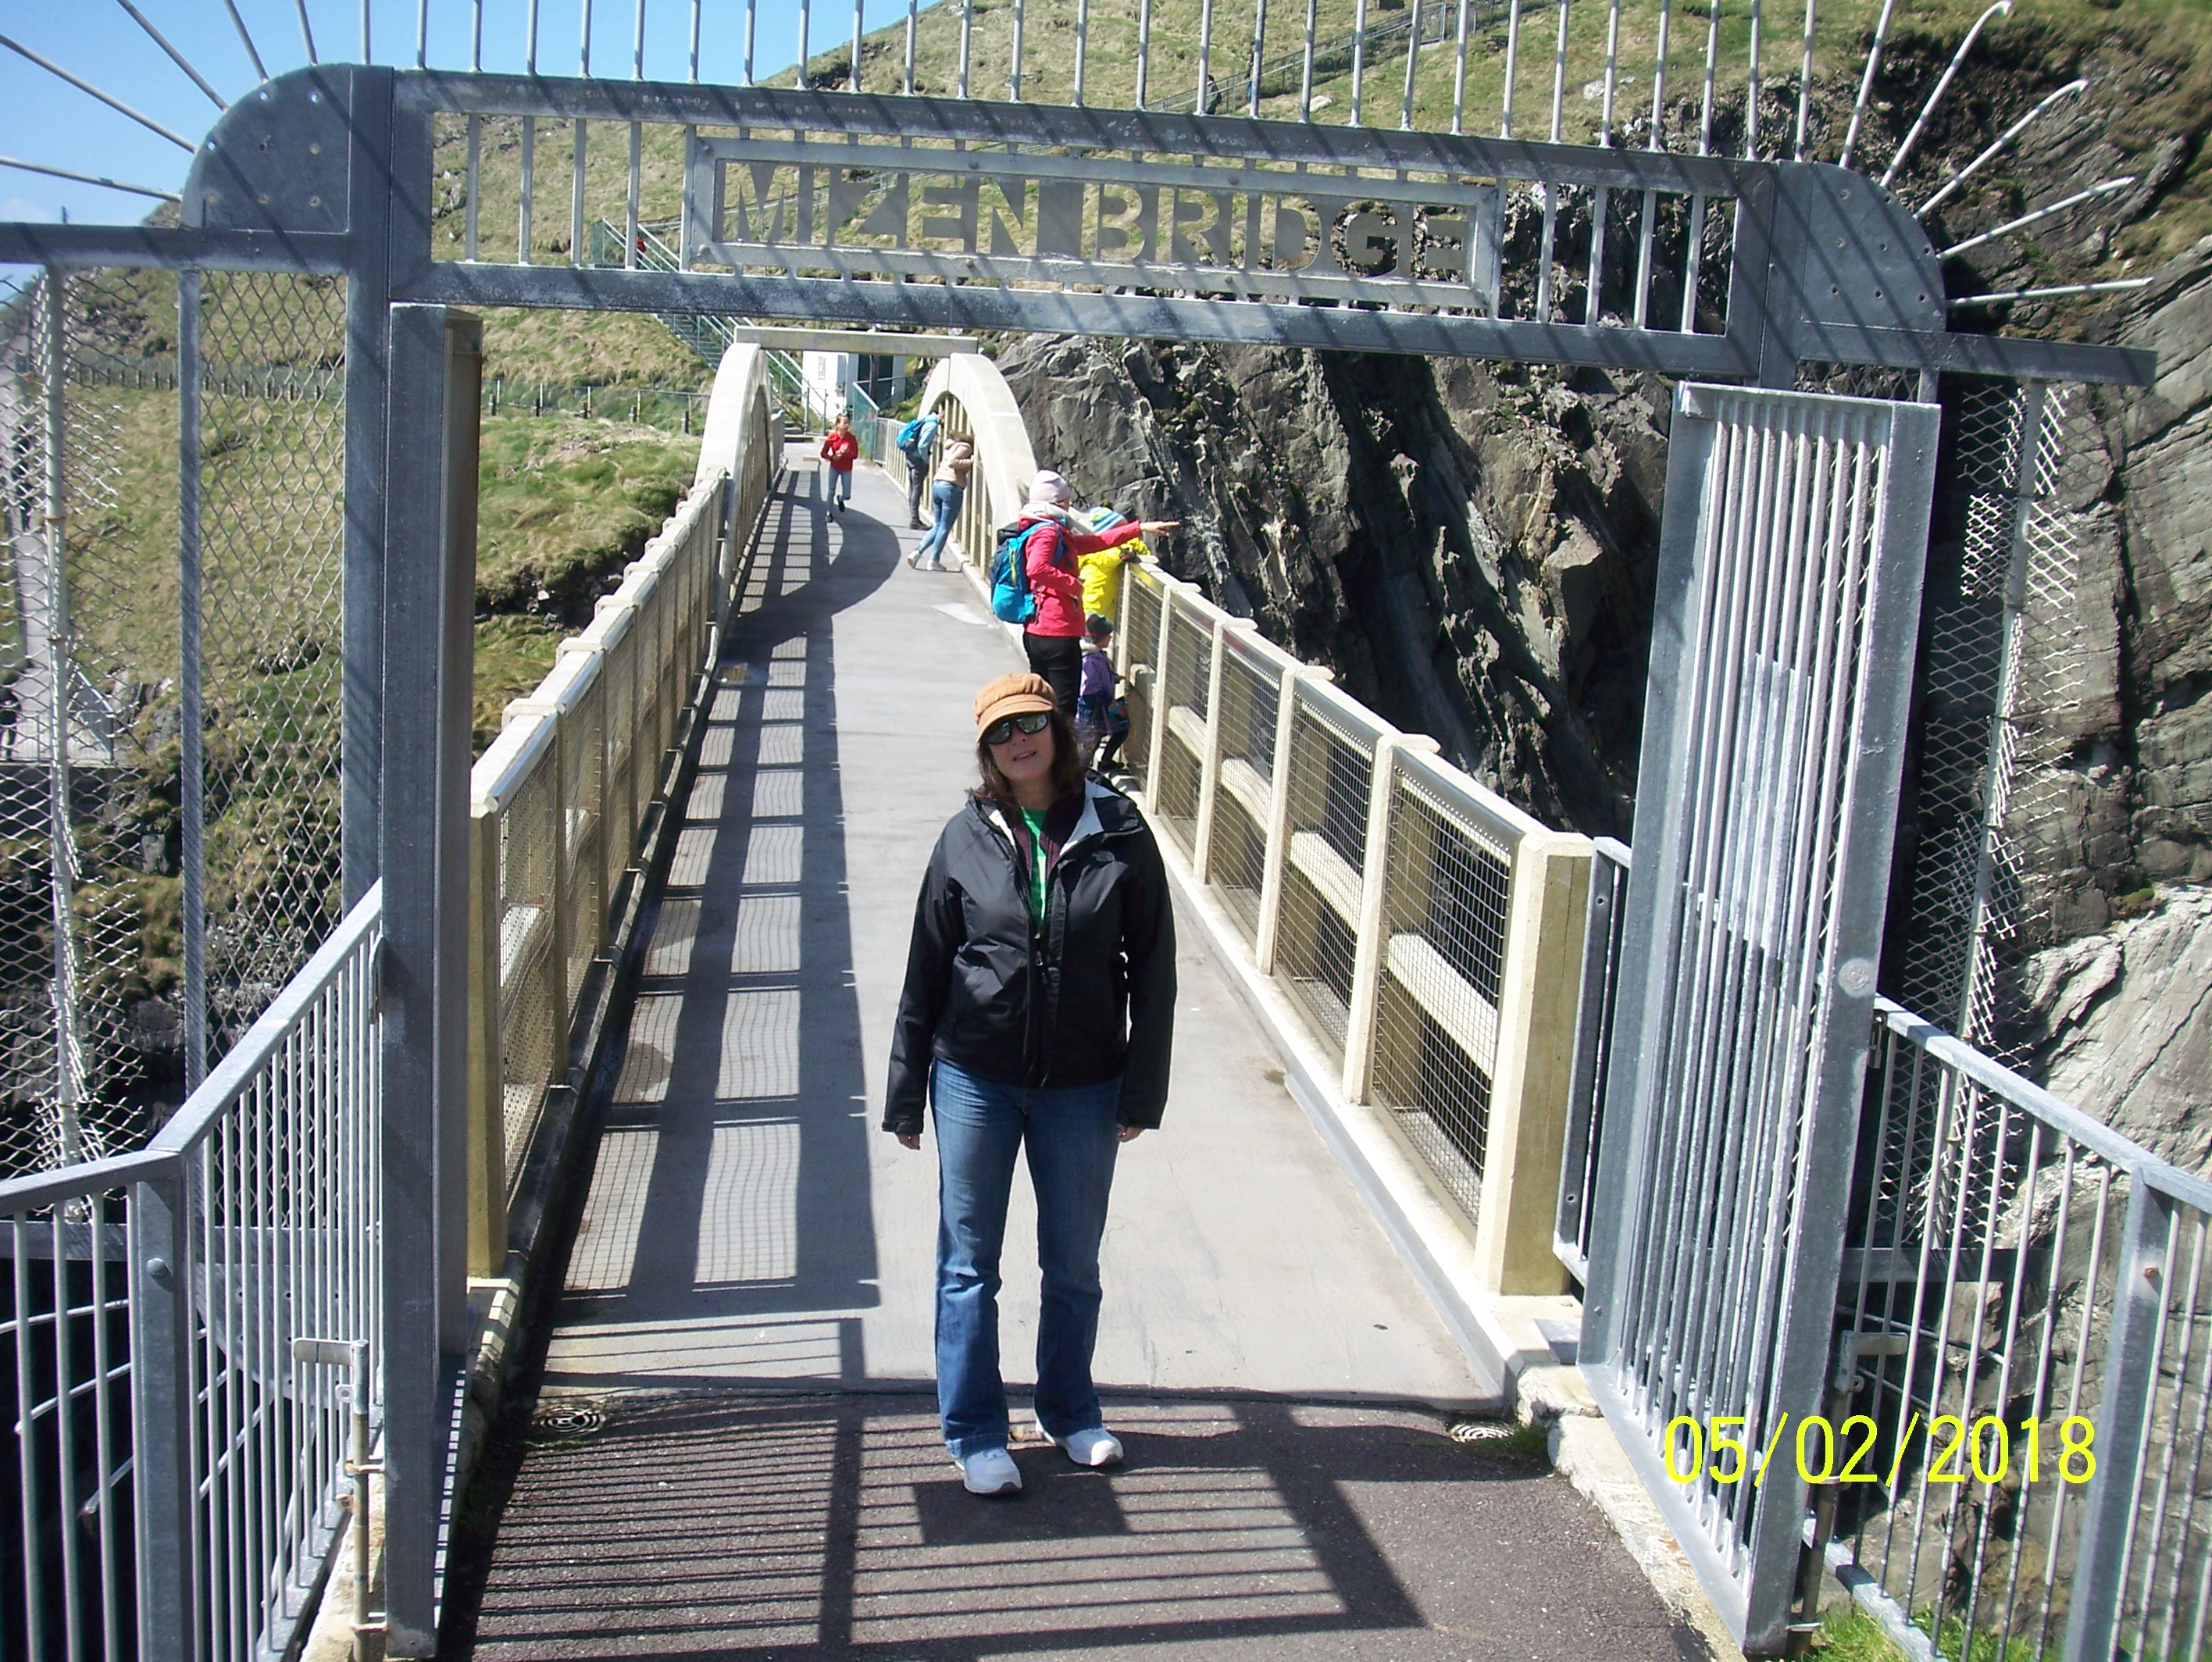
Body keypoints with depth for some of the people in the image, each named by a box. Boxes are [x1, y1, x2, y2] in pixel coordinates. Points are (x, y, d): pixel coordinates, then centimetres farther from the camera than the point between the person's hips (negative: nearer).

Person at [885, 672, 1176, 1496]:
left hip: (1082, 1086, 0)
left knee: (1074, 1266, 15)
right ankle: (975, 1433, 22)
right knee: (969, 1263, 7)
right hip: (976, 1079, 0)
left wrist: (1143, 1089, -4)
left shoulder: (1118, 832, -6)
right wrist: (906, 1093, 2)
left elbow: (1153, 966, -2)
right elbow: (926, 970, 2)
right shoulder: (966, 839, -4)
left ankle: (1070, 1410, 36)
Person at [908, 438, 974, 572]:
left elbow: (949, 462, 15)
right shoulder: (966, 448, -4)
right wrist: (970, 462, -15)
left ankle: (917, 552, 6)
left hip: (937, 485, 8)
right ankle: (934, 561, 3)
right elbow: (952, 462, -16)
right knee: (945, 527, 1)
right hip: (952, 488, -8)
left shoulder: (952, 446, 23)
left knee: (938, 526, 17)